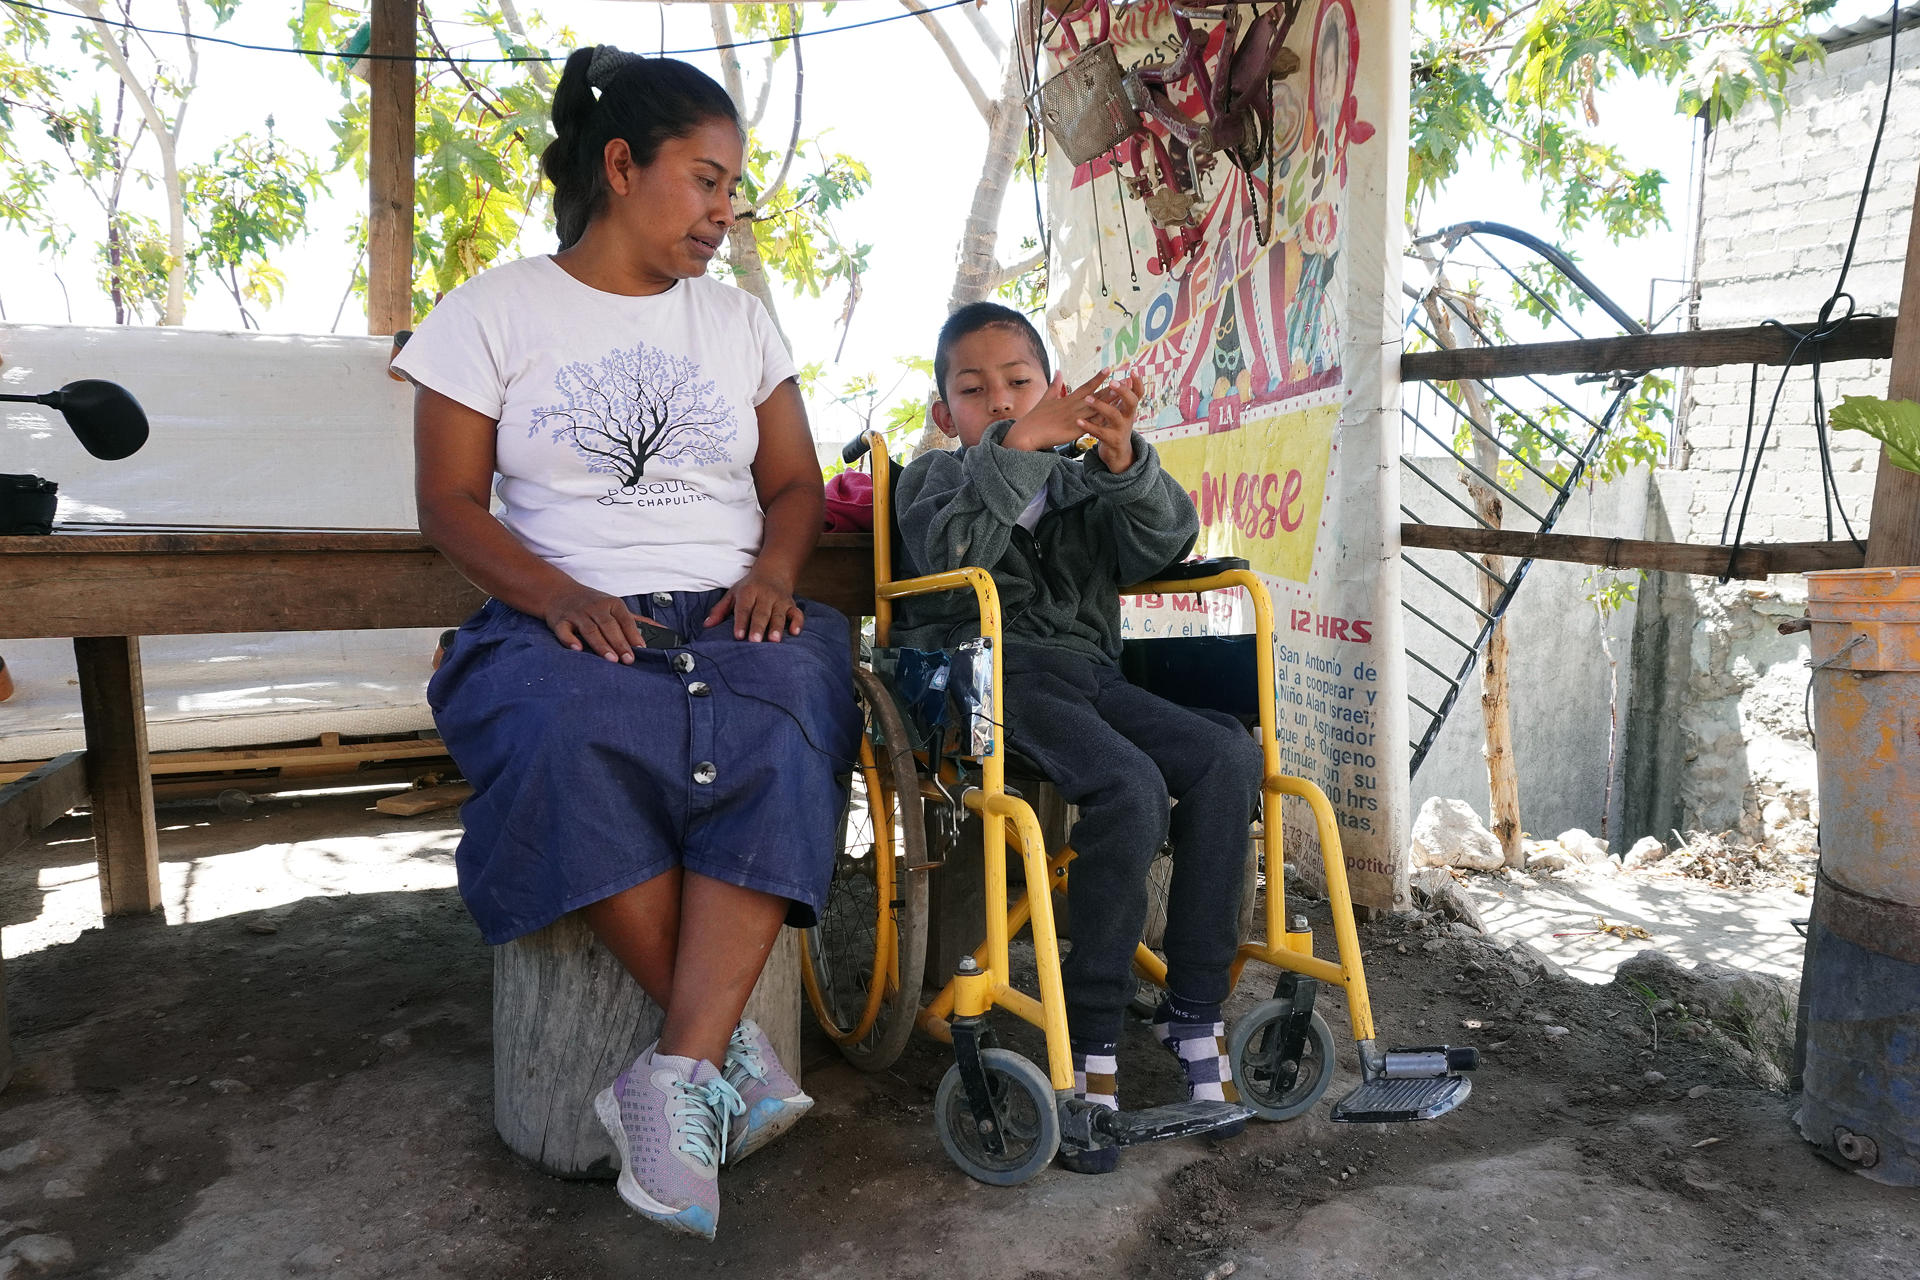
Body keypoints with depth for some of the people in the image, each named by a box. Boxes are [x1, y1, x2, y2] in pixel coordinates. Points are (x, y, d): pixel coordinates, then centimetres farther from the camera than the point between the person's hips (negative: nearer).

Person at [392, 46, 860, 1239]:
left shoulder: (740, 319, 18)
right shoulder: (495, 310, 9)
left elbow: (796, 484, 16)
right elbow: (451, 501, 3)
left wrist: (771, 574, -6)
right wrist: (560, 596, -15)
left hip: (730, 613, 2)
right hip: (564, 618, -2)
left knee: (779, 737, -33)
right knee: (567, 741, -36)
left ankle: (682, 1070, -30)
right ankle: (730, 1041, -23)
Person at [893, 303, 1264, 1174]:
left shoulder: (1079, 483, 25)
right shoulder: (936, 477, 16)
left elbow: (1163, 544, 4)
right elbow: (951, 552, -10)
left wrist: (1126, 462, -16)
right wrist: (1017, 447, -20)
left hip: (1086, 671, 5)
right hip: (988, 672, -5)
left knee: (1228, 755, -21)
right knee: (1130, 789, -31)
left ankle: (1194, 1007, -14)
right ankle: (1091, 1042, -19)